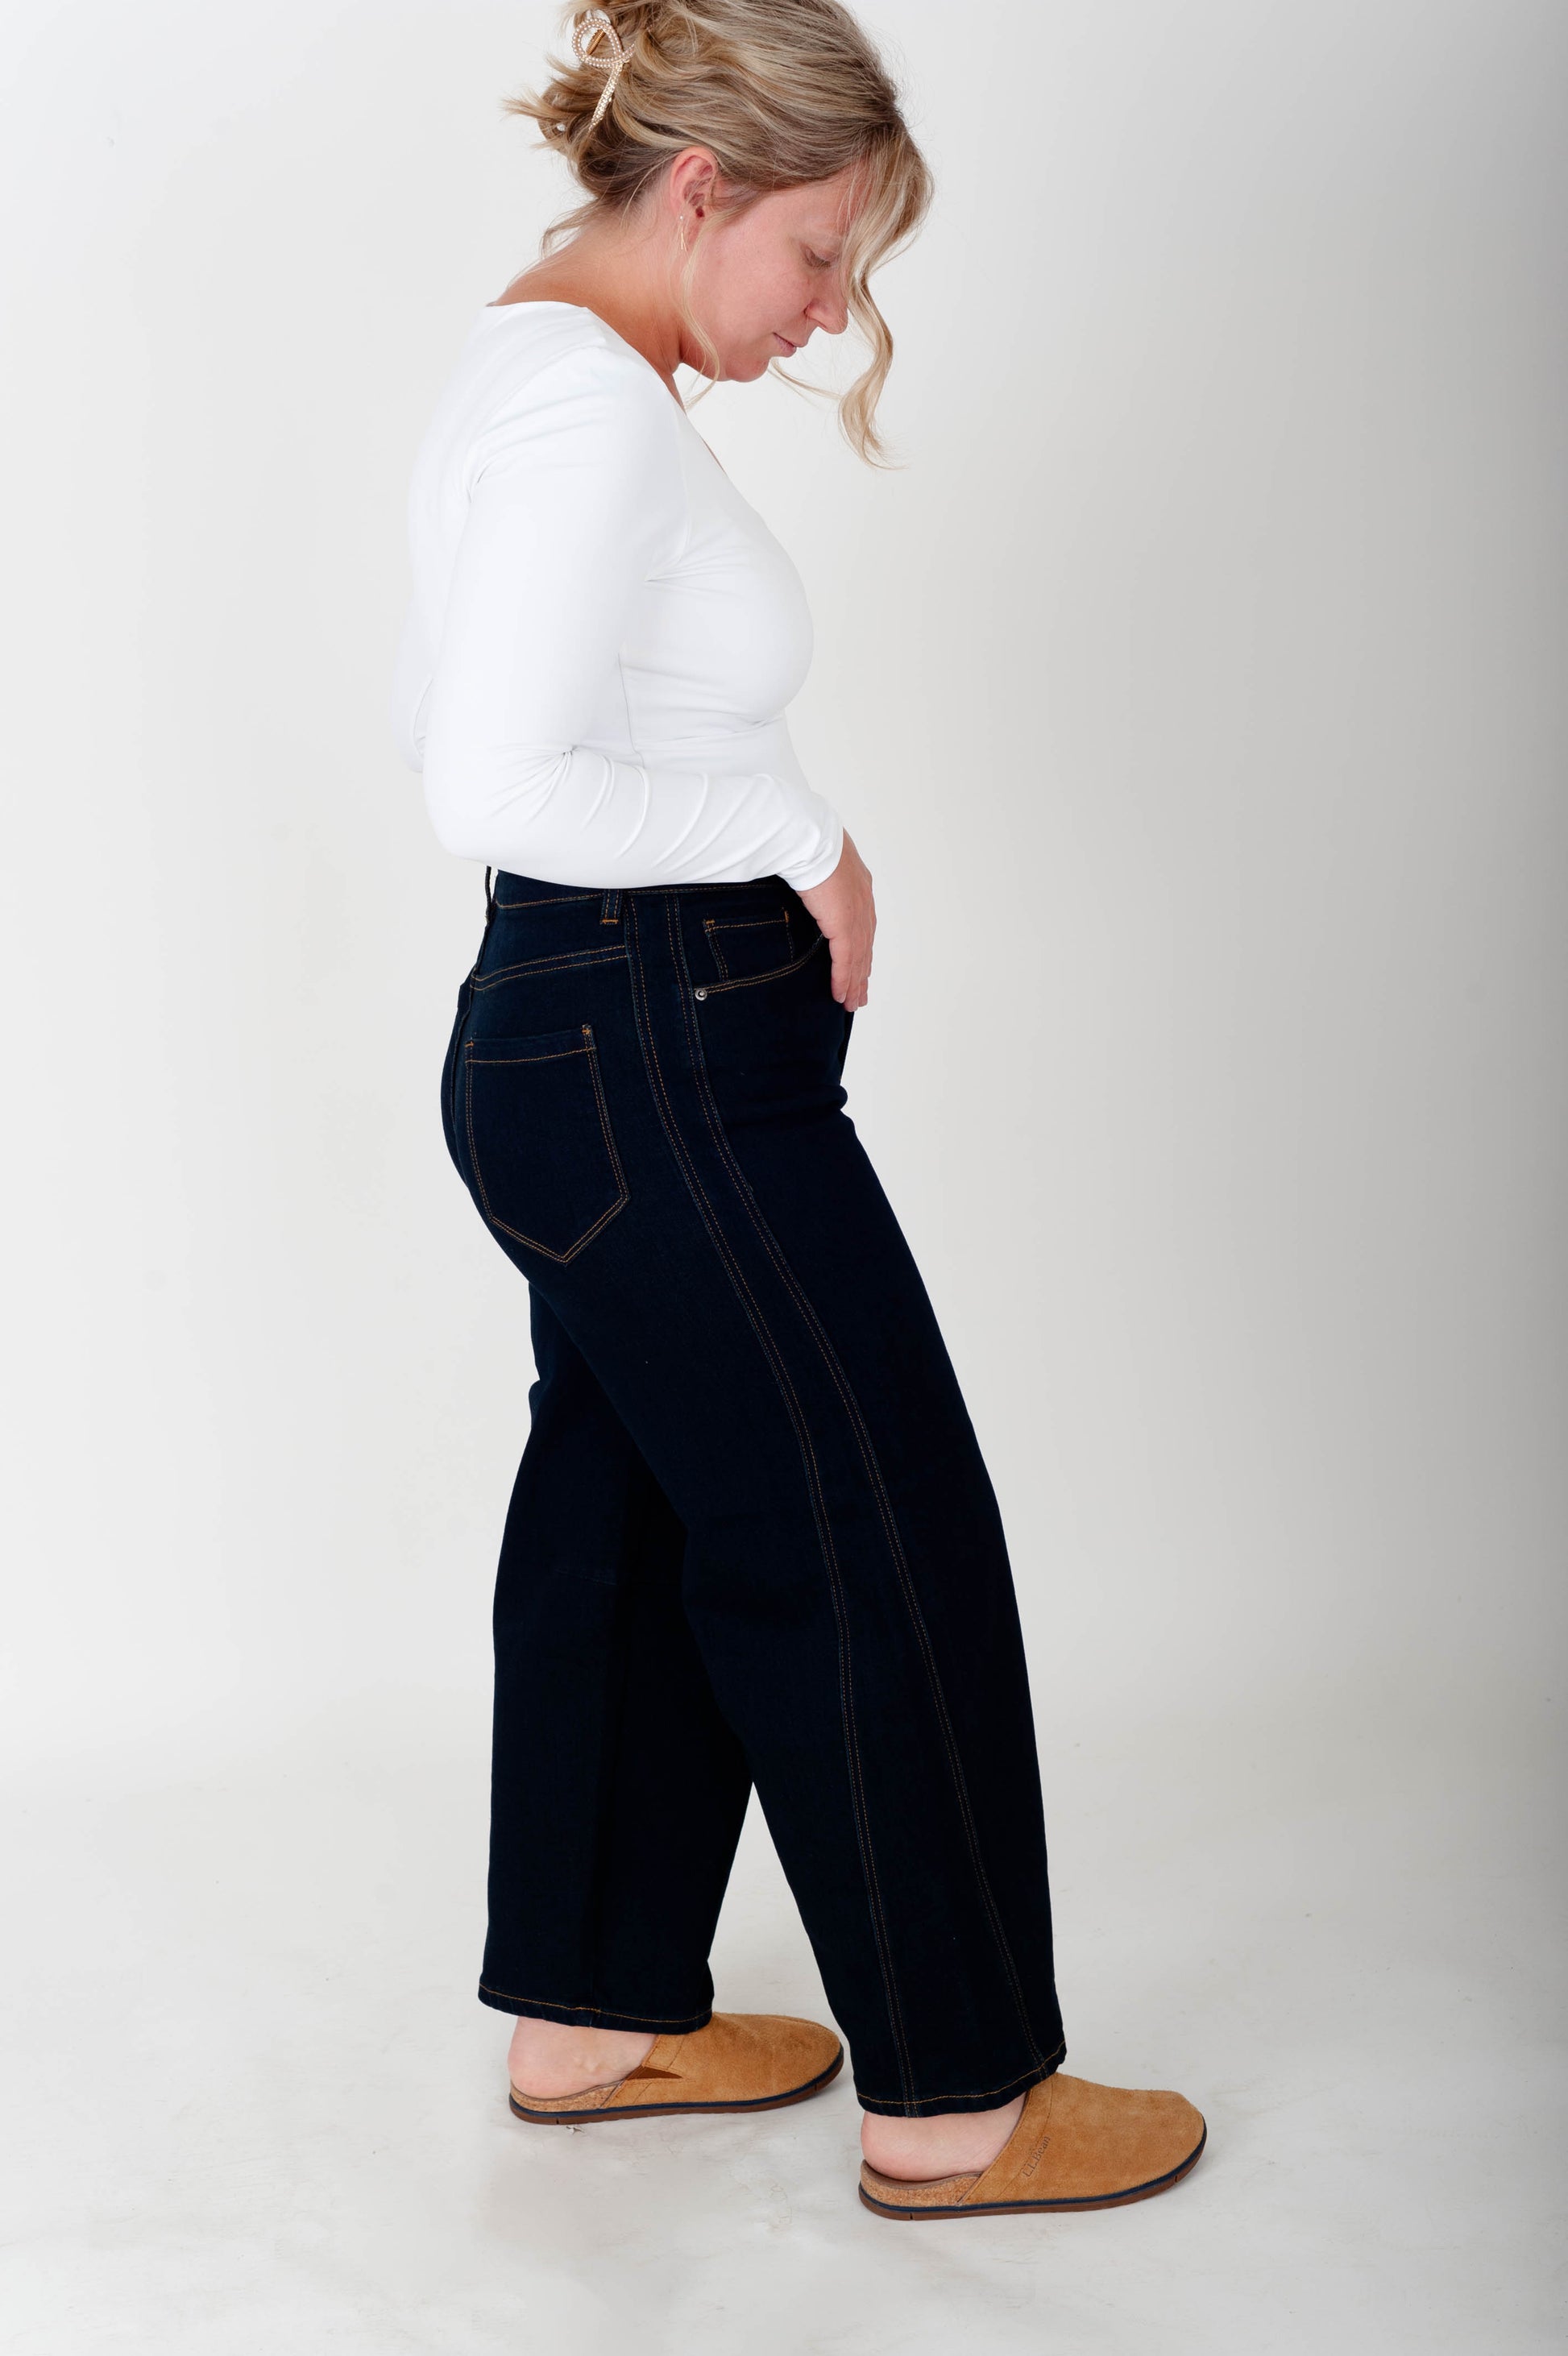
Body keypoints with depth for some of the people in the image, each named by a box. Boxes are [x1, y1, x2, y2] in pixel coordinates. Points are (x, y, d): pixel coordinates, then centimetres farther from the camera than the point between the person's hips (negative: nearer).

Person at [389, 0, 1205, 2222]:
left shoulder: (528, 367, 13)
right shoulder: (594, 400, -20)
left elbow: (438, 711, 22)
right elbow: (491, 788, -28)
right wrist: (791, 829, -17)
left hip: (571, 1049, 11)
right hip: (666, 1065, -11)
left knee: (632, 1525, 18)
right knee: (877, 1551, 1)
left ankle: (592, 2013, 33)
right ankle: (955, 2099, 15)